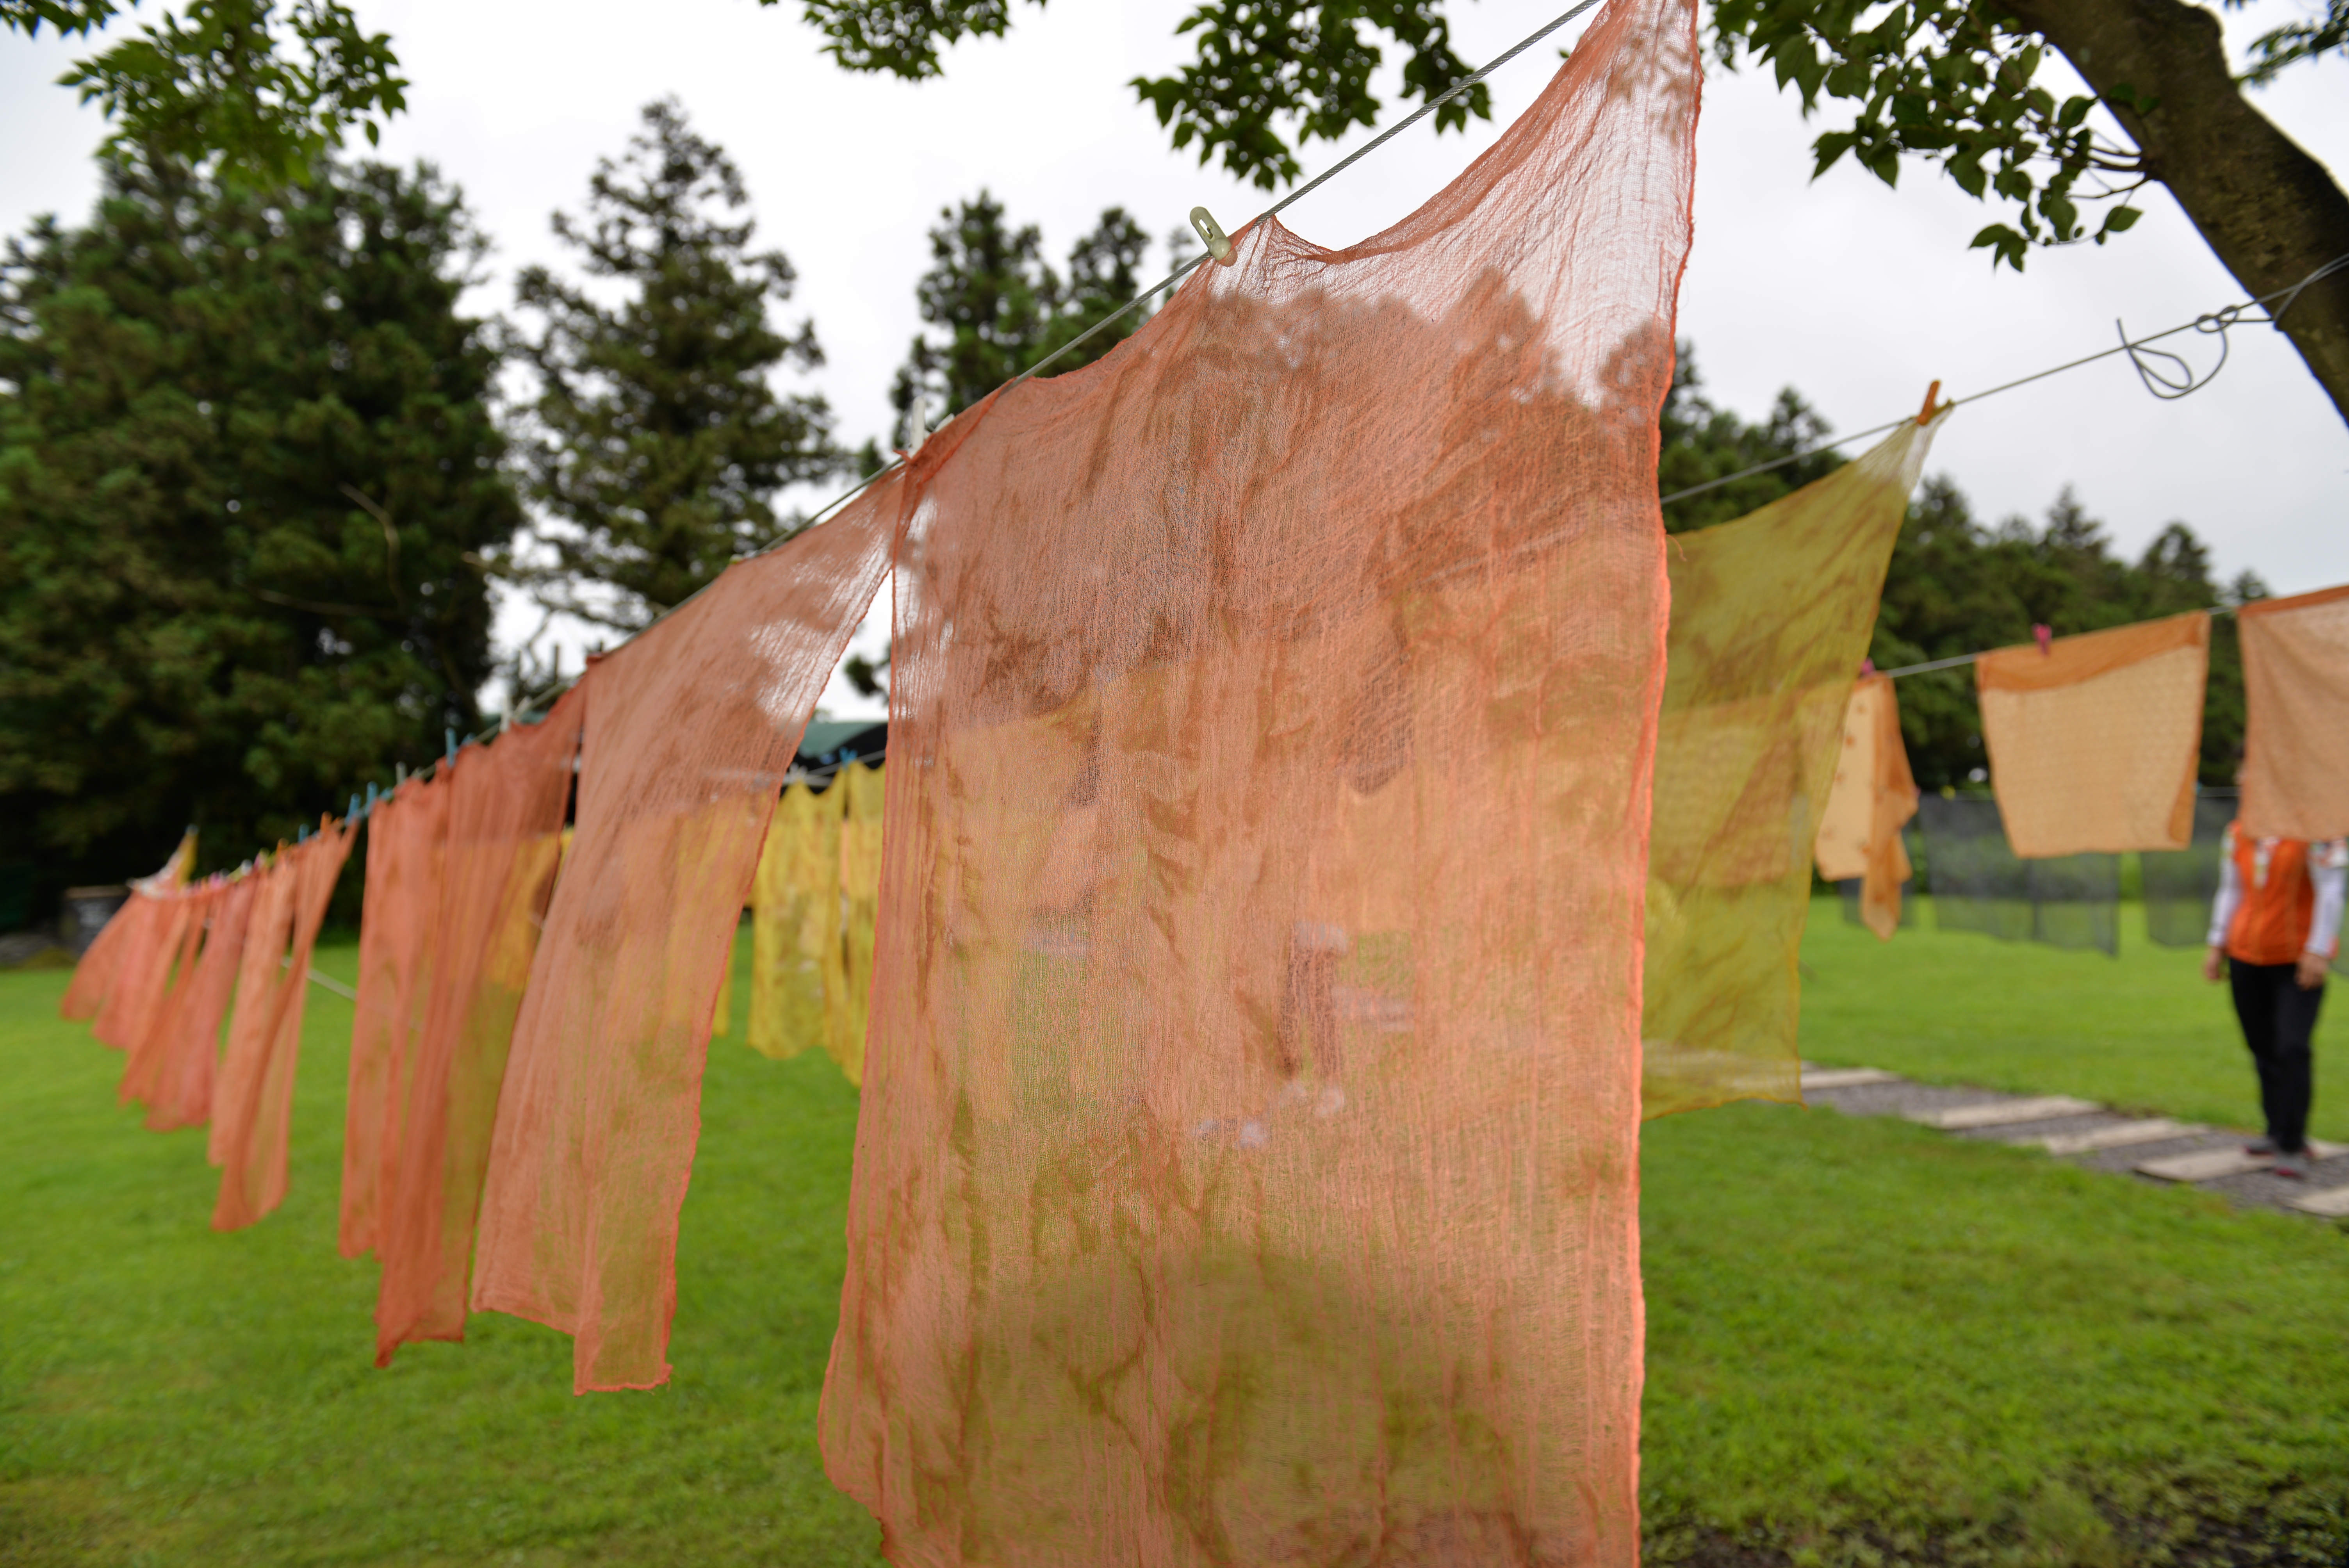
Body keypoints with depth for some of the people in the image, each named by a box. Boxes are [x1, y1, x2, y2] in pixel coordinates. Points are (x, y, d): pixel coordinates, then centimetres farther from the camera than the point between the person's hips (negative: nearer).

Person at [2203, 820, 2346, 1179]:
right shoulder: (2237, 834, 6)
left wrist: (2318, 951, -19)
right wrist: (2217, 947, 9)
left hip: (2300, 961, -5)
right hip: (2247, 957, 5)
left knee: (2292, 1048, -13)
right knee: (2263, 1048, 9)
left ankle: (2292, 1147, -7)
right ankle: (2280, 1134, 21)